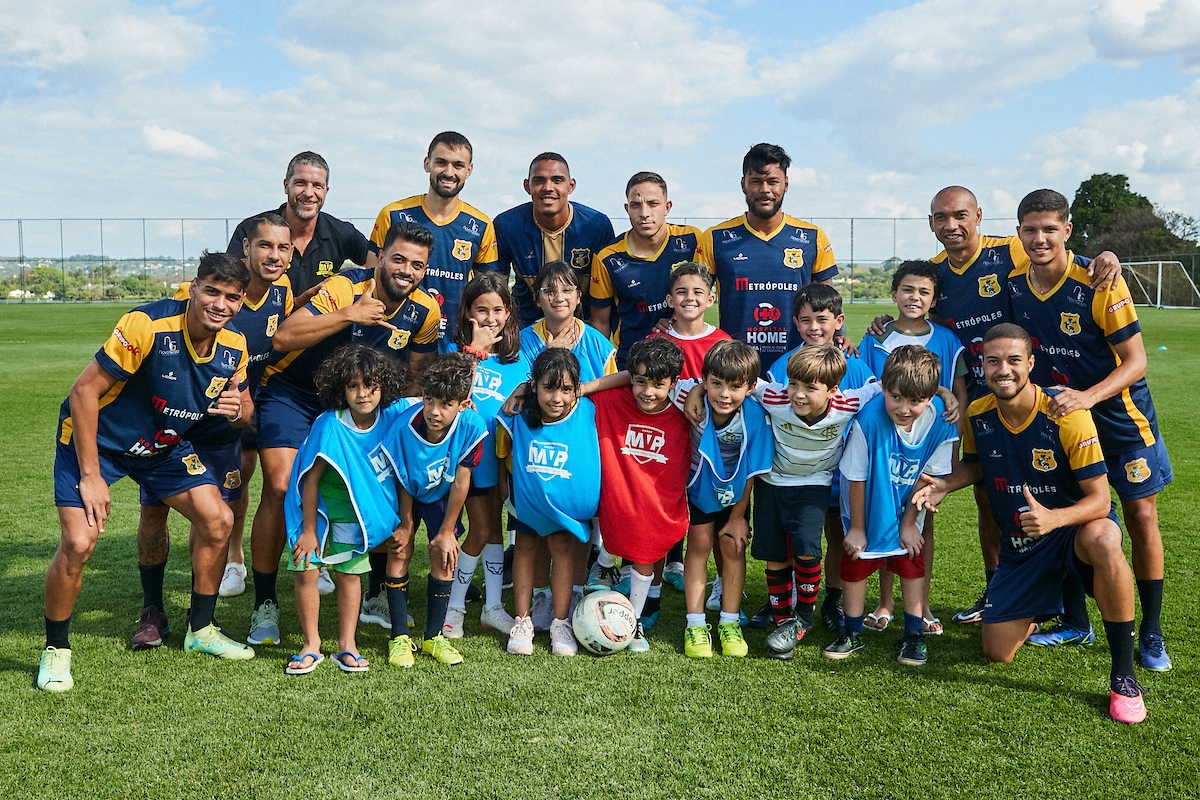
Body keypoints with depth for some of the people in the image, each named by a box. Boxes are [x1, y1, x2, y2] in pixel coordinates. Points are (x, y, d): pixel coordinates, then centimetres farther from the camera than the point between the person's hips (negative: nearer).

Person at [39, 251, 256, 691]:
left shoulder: (235, 347, -11)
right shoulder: (147, 325, -30)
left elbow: (244, 410, 4)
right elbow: (84, 391, -25)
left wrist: (238, 407, -23)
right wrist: (90, 475, -24)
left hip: (164, 445, 6)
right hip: (95, 438, -5)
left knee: (218, 519, -5)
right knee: (78, 543, -19)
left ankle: (200, 630, 16)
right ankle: (56, 650, 7)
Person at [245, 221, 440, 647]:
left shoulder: (425, 312, -9)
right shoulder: (344, 288, -24)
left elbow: (413, 377, 5)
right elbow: (282, 338, -33)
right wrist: (348, 315, -39)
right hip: (291, 393, -4)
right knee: (280, 487, -18)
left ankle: (374, 596, 17)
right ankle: (264, 606, -2)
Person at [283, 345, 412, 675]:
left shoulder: (392, 415, -15)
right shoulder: (330, 426, -25)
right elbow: (311, 479, -18)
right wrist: (309, 530, -15)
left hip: (355, 513, 3)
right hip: (318, 508, -2)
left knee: (350, 573, 5)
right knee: (305, 570, -7)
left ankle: (346, 644, 19)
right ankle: (311, 645, 9)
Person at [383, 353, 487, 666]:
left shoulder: (471, 426, -34)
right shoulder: (404, 428, -35)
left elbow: (460, 481, -21)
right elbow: (403, 483, -19)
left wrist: (447, 530, -12)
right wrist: (406, 525, -6)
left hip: (442, 496, 1)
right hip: (406, 493, -1)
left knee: (443, 554, -4)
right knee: (399, 550, -7)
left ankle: (434, 637, 10)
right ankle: (399, 638, 4)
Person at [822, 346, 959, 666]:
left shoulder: (940, 423, -26)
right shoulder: (868, 420, -35)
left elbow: (927, 476, -11)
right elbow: (856, 477, -21)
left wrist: (910, 522, -4)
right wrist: (856, 528, -11)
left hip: (907, 509, 2)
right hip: (867, 506, -2)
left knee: (913, 563, 7)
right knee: (855, 563, 6)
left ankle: (914, 634, 22)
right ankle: (852, 633, 23)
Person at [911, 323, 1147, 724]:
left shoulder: (1067, 416, -24)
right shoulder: (978, 415, -9)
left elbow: (1099, 499, -23)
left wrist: (1053, 519, -43)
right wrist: (944, 485, -8)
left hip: (1075, 526, -4)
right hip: (1019, 543, 5)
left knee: (1103, 541, -43)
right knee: (997, 653, 1)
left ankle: (1124, 677, -26)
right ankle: (1045, 607, 37)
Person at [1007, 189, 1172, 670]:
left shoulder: (1100, 285, -21)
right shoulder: (1013, 283, -7)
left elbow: (1135, 361, -20)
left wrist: (1087, 396, -35)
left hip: (1119, 414, -4)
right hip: (1055, 414, 4)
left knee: (1140, 516, 1)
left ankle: (1151, 633, 15)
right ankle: (1076, 624, 20)